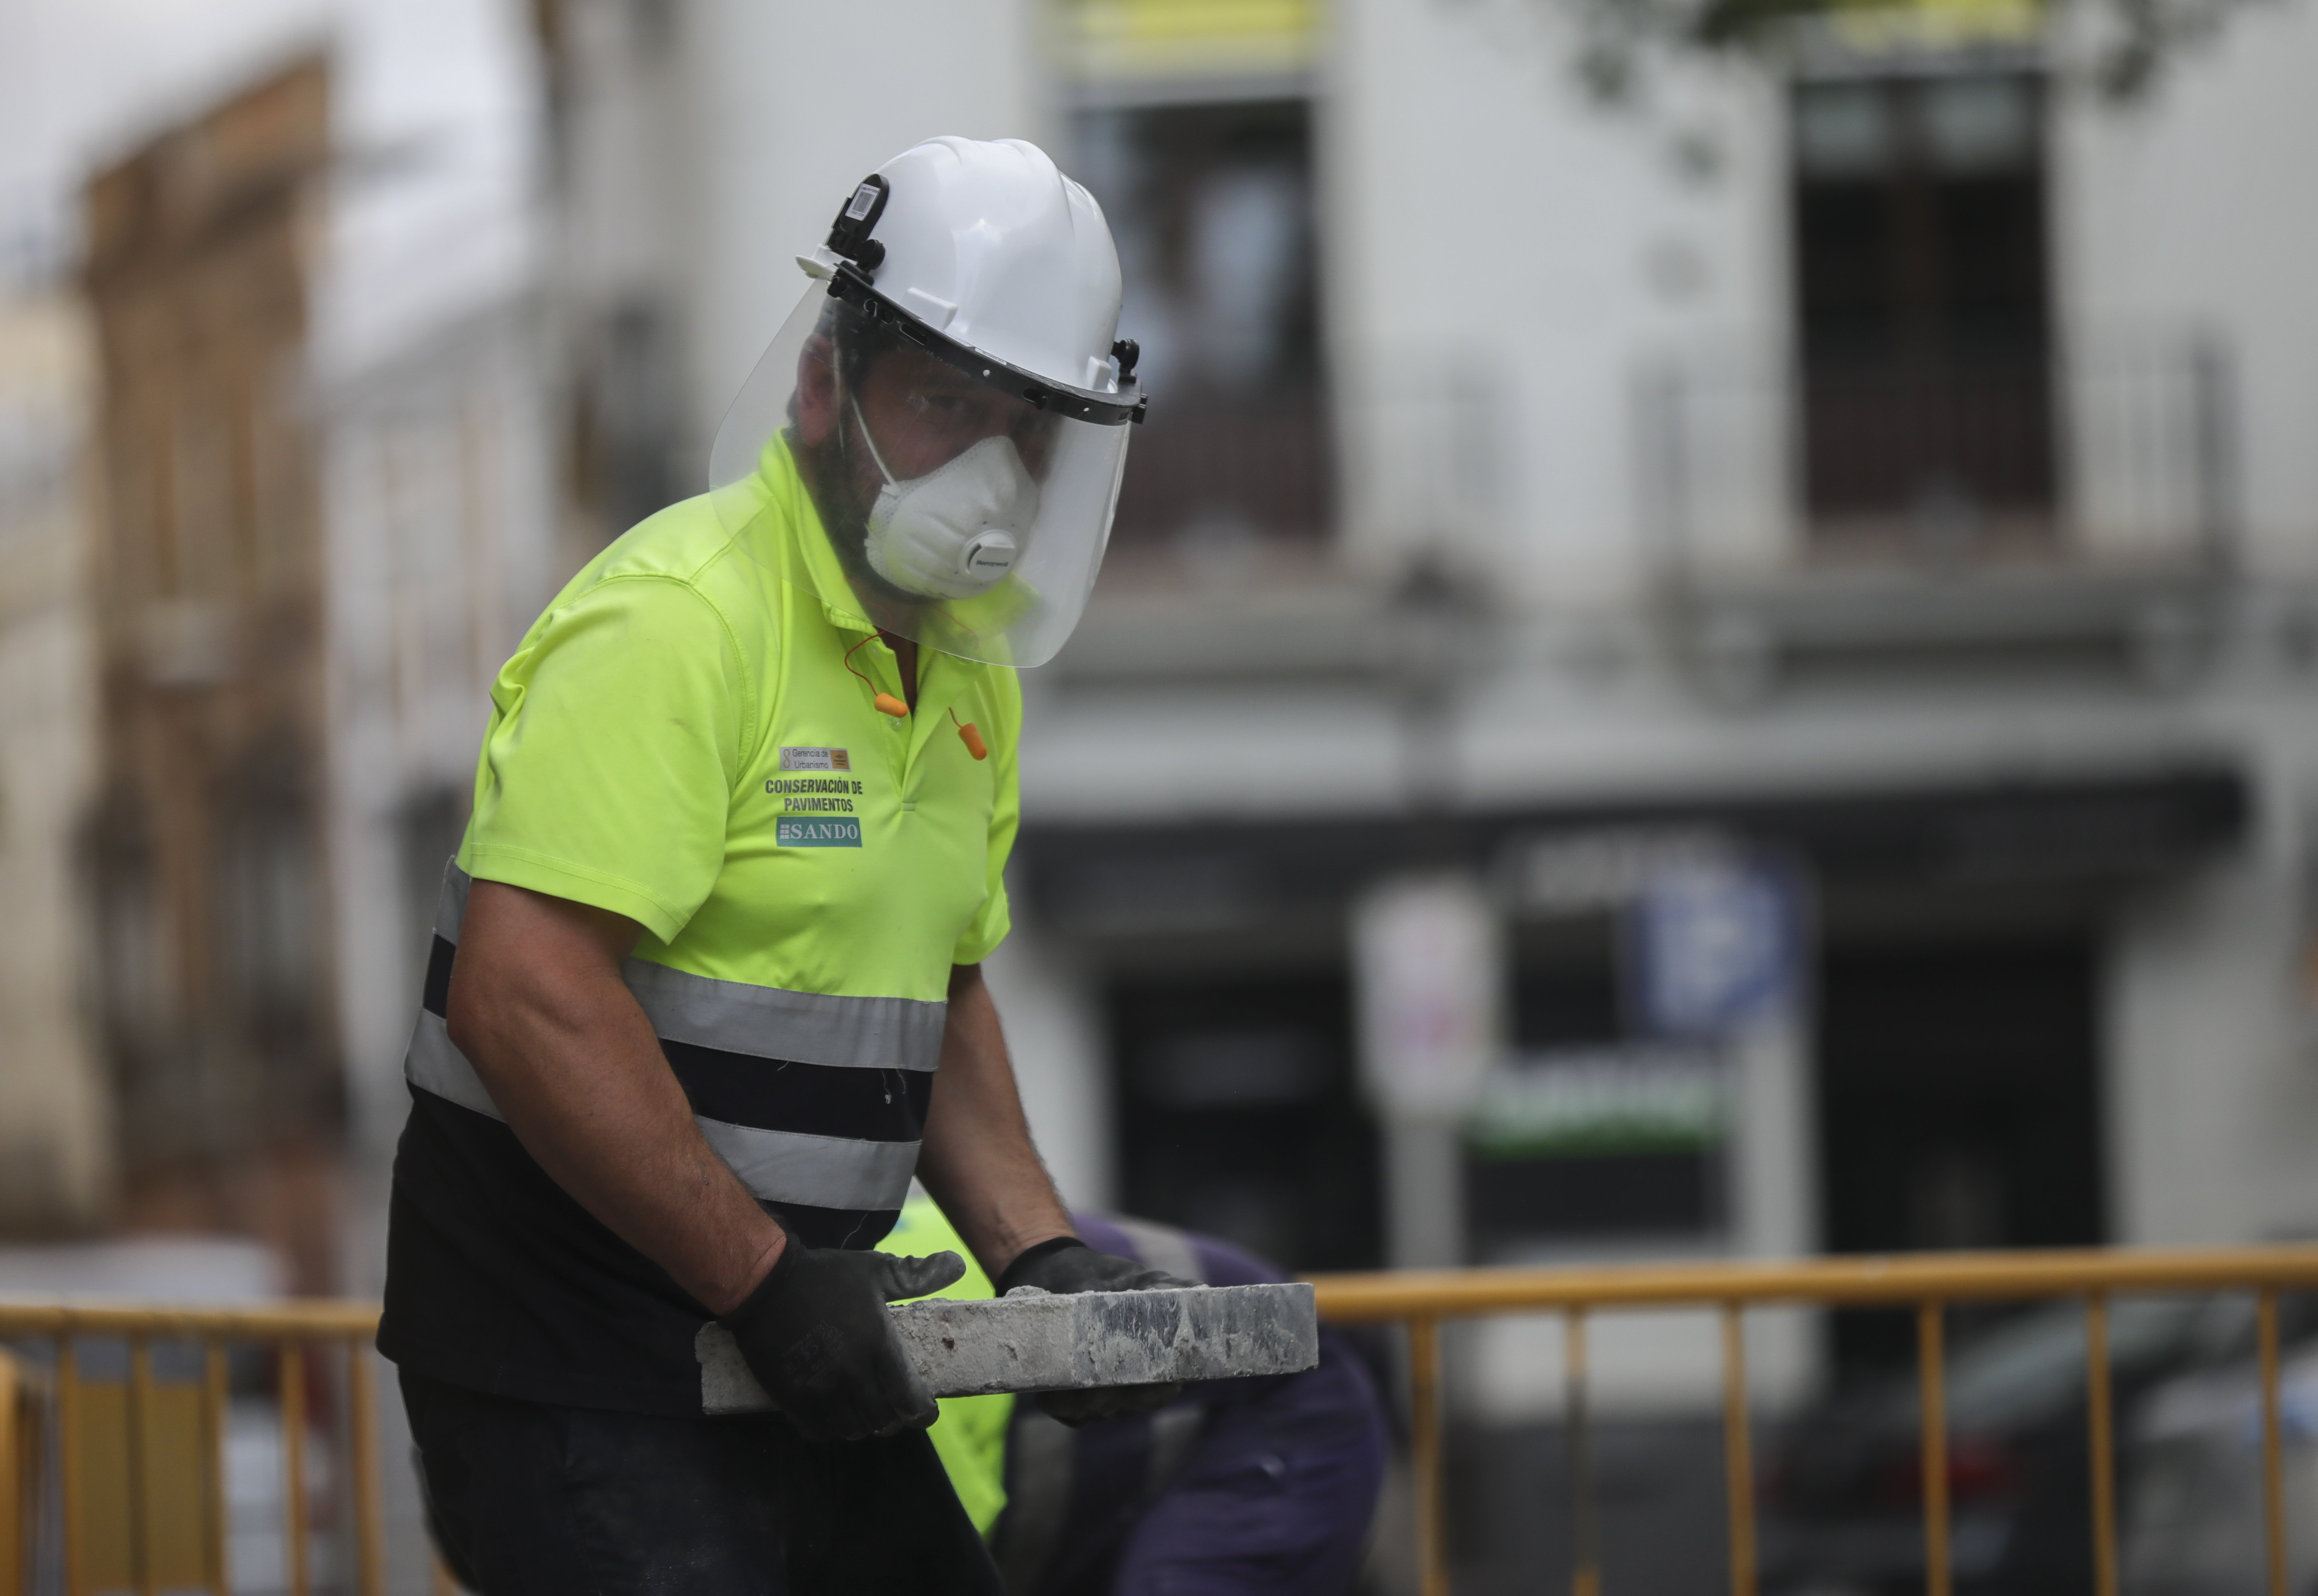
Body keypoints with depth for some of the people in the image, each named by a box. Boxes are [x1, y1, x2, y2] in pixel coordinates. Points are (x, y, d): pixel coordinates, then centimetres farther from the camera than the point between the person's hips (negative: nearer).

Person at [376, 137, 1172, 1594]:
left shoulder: (970, 668, 13)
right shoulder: (679, 617, -17)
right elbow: (523, 995, -25)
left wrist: (1041, 1253, 9)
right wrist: (766, 1282, -22)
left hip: (793, 1365, 9)